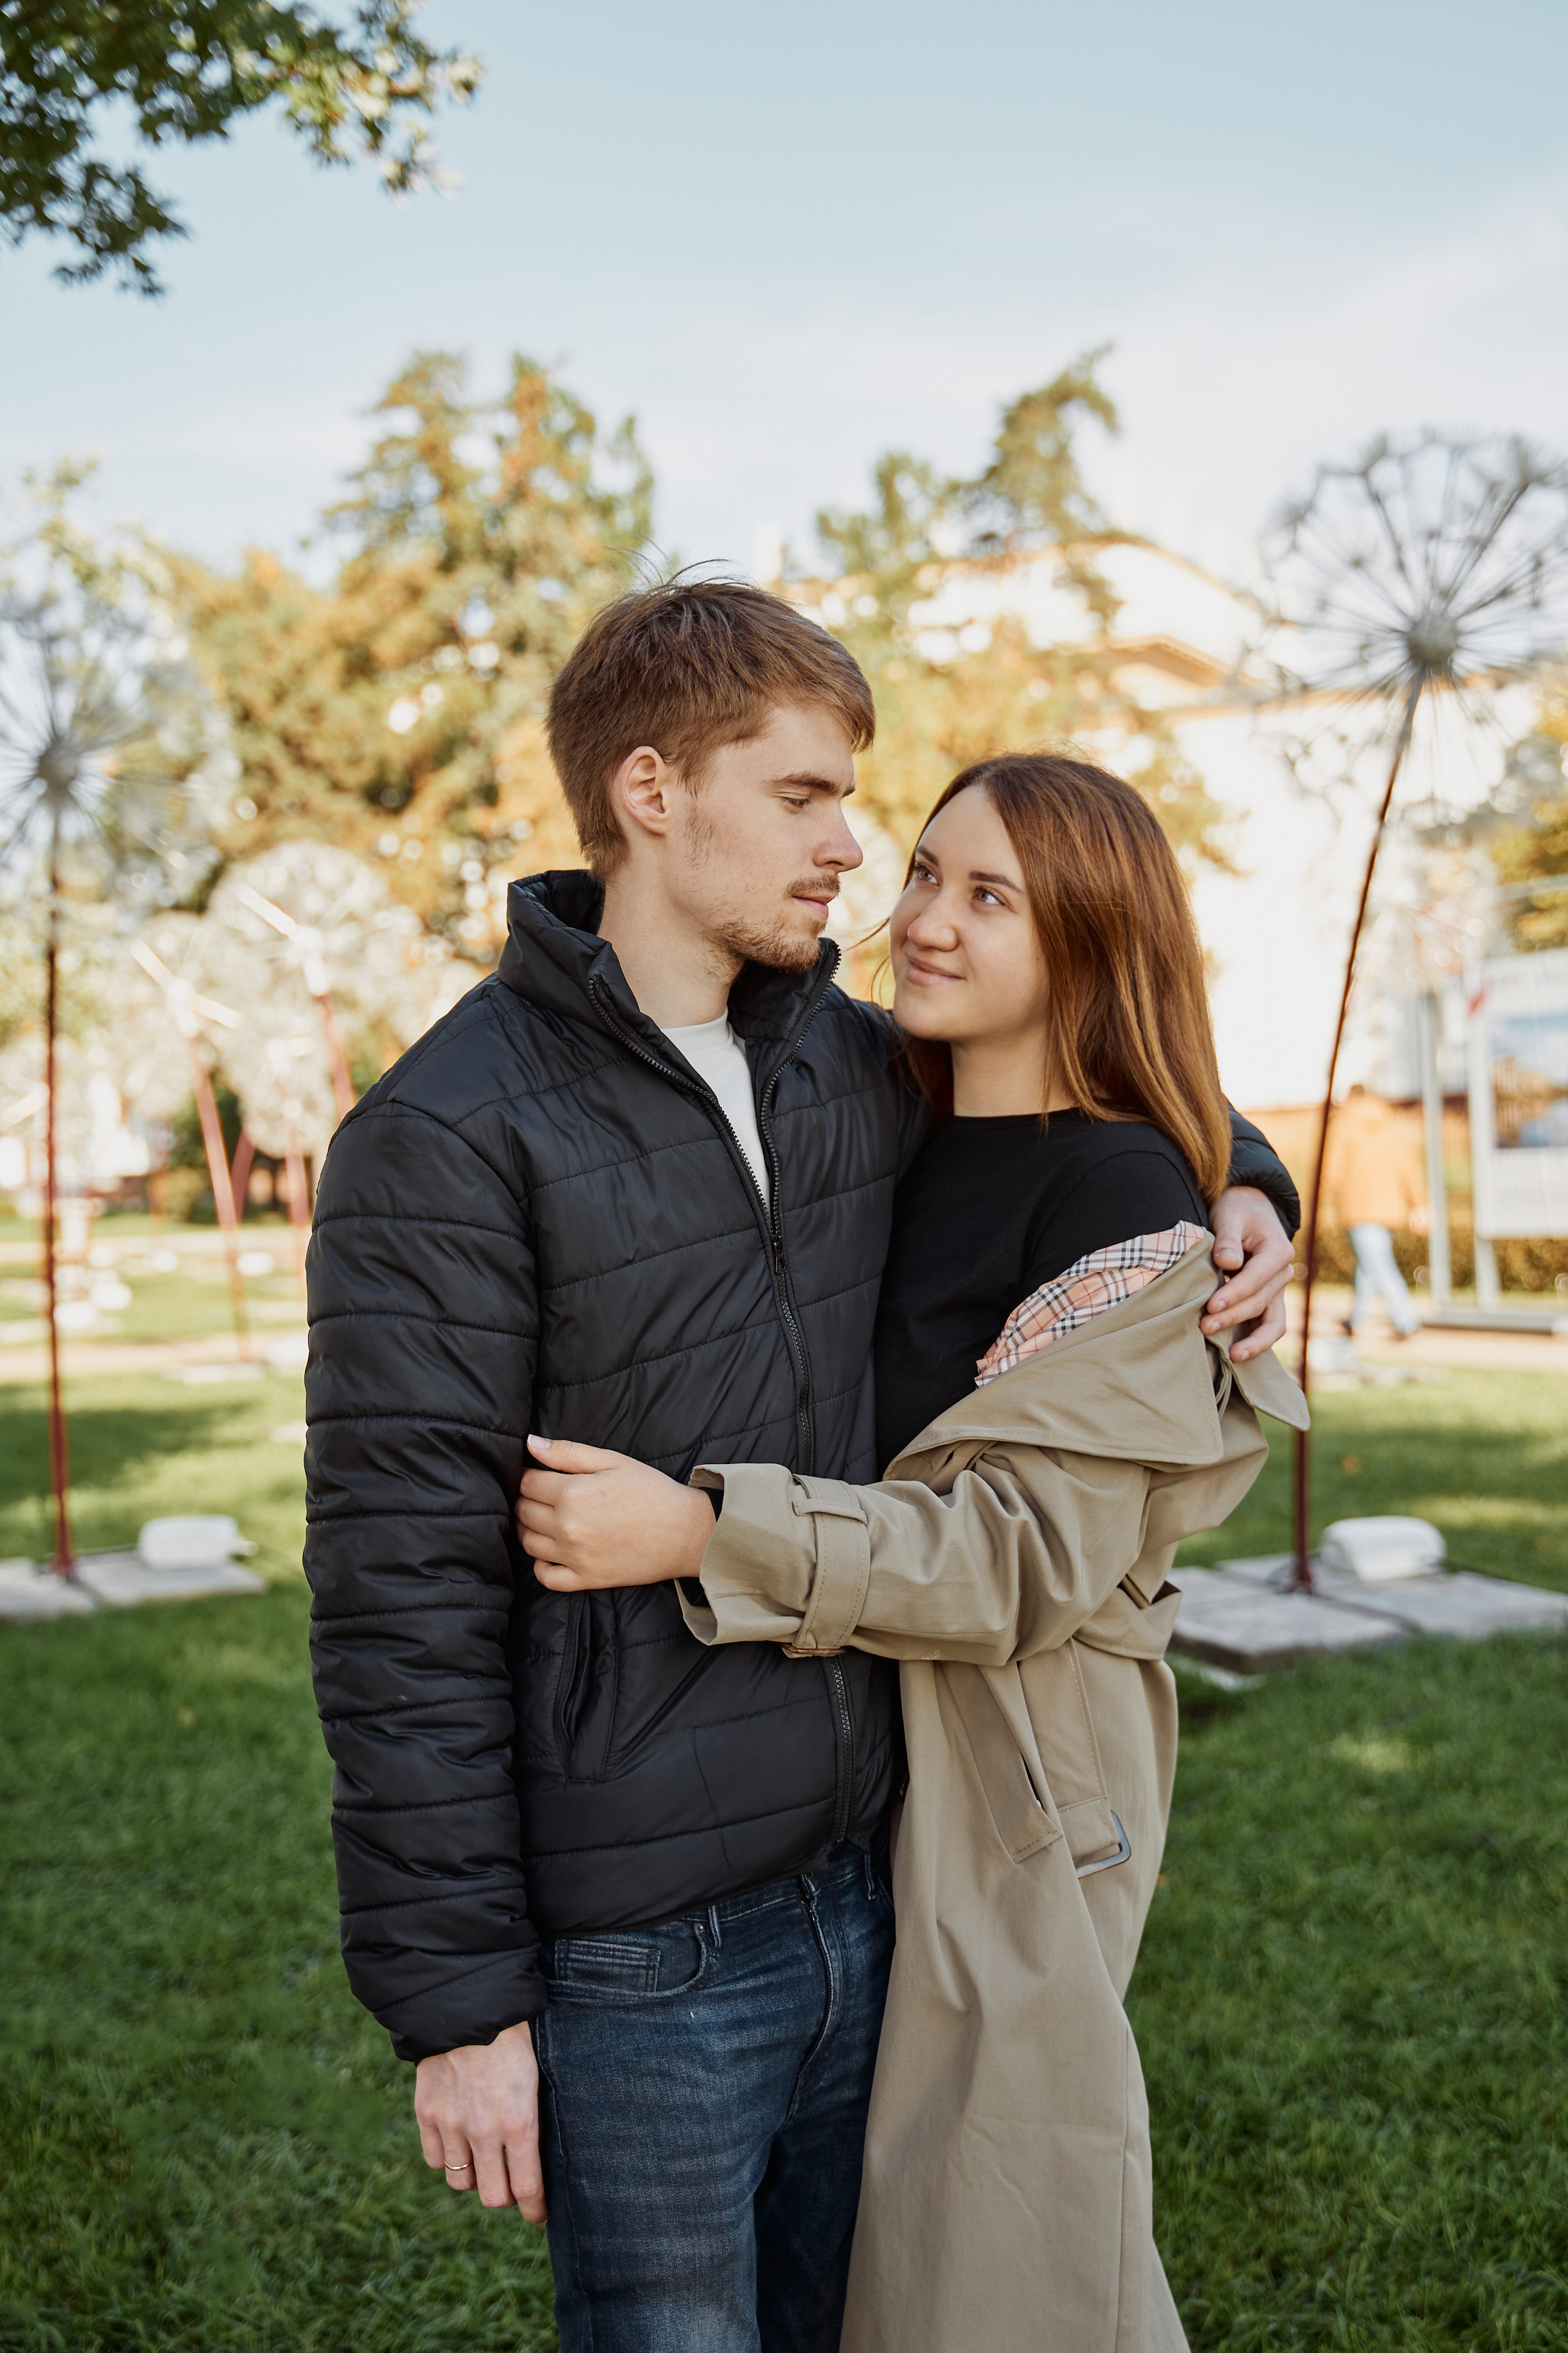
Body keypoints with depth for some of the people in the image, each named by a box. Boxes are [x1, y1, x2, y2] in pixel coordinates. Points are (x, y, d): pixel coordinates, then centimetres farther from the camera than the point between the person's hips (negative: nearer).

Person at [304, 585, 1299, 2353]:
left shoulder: (858, 1069, 6)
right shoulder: (448, 1132, -14)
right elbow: (401, 1595, -15)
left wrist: (1231, 1182, 5)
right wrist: (452, 1996, -14)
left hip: (867, 1889, 6)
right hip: (639, 1951, -6)